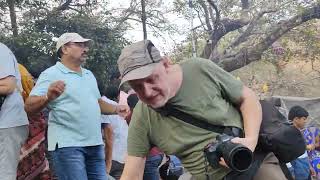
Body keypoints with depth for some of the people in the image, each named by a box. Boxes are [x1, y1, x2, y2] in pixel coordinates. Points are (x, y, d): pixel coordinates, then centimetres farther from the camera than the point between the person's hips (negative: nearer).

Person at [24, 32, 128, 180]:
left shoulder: (89, 75, 18)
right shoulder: (51, 74, -6)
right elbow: (29, 106, -14)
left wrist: (115, 109, 9)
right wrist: (48, 97, -34)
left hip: (95, 143, 7)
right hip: (67, 145, -7)